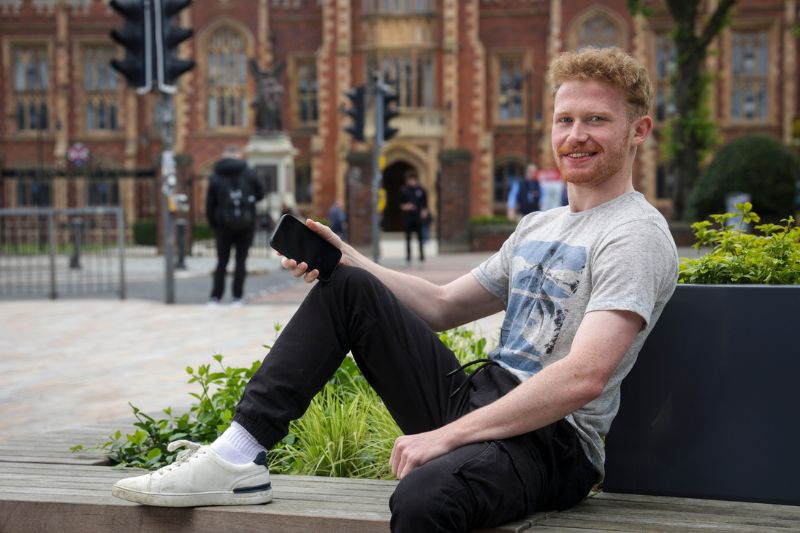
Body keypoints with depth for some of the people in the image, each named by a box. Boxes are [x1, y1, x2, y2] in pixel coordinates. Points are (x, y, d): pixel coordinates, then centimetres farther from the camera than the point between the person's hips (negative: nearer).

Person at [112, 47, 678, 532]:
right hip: (474, 397, 9)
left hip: (553, 443, -8)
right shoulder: (537, 228, 20)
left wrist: (447, 435, -24)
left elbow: (583, 378, -22)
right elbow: (440, 305, 24)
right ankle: (238, 457, -3)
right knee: (348, 287, 4)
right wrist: (346, 259, 8)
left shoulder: (636, 234, -9)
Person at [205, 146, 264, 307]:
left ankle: (215, 297, 3)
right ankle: (237, 298, 1)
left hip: (223, 225, 0)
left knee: (222, 261, 9)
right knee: (241, 260, 5)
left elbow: (210, 204, -3)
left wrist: (213, 224, 6)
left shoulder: (215, 176, -2)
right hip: (246, 225, 0)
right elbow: (260, 194, 5)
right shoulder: (248, 173, -3)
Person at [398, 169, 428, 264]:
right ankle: (408, 255, 11)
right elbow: (400, 204, 7)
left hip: (418, 217, 0)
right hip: (407, 217, 0)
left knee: (420, 237, 0)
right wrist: (404, 207, -13)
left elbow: (425, 203, 8)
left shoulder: (421, 190, 3)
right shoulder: (404, 190, 2)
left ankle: (422, 255, 8)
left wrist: (424, 211, -8)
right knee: (408, 237, 5)